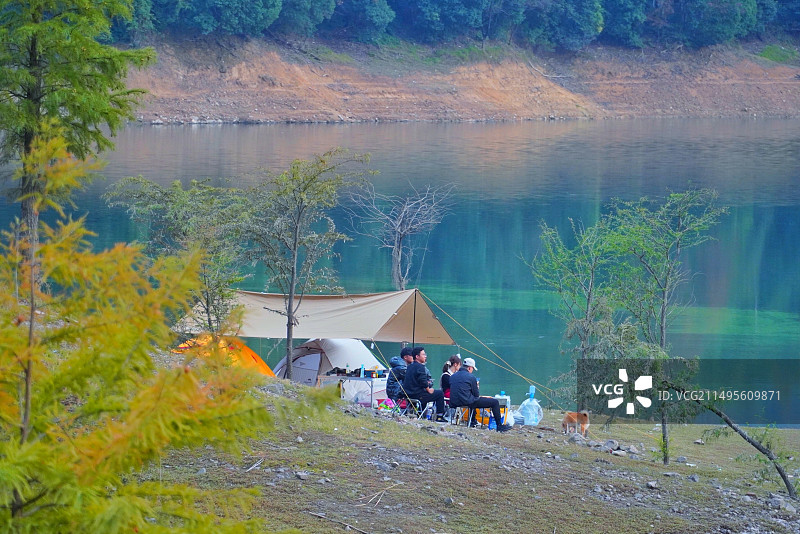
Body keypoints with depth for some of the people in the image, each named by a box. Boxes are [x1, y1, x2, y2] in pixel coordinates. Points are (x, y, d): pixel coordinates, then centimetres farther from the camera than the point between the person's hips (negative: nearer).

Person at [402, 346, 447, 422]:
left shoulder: (410, 366, 15)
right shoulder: (420, 367, -14)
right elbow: (423, 381, -23)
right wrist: (428, 390, -7)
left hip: (409, 394, 9)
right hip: (417, 395, -9)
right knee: (440, 393, 0)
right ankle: (439, 417, 2)